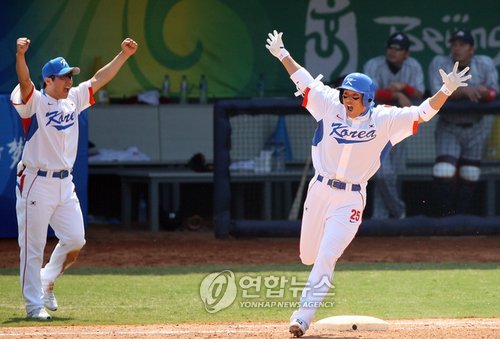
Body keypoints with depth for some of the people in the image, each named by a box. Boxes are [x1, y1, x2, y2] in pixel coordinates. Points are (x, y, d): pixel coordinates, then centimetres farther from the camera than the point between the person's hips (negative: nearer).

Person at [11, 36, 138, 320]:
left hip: (65, 184, 7)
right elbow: (25, 82, -27)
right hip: (36, 183, -7)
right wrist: (20, 55, -46)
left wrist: (124, 55, 13)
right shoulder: (34, 102, -8)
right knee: (33, 247, -2)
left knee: (75, 240, 4)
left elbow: (99, 80, 17)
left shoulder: (74, 100, 12)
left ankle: (47, 282, 26)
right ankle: (34, 304, 5)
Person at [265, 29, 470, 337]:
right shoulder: (331, 107, 0)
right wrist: (282, 55, 9)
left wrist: (446, 91, -23)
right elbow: (304, 81, 8)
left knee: (326, 257, -11)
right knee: (309, 255, 9)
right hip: (320, 190, 3)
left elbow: (422, 113, -10)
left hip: (350, 199, -3)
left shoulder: (384, 120, -6)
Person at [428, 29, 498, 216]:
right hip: (448, 128, -2)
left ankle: (462, 215, 18)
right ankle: (444, 215, -7)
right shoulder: (439, 63, -9)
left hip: (475, 129, 2)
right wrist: (464, 90, -36)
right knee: (444, 172, -17)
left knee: (469, 174, 6)